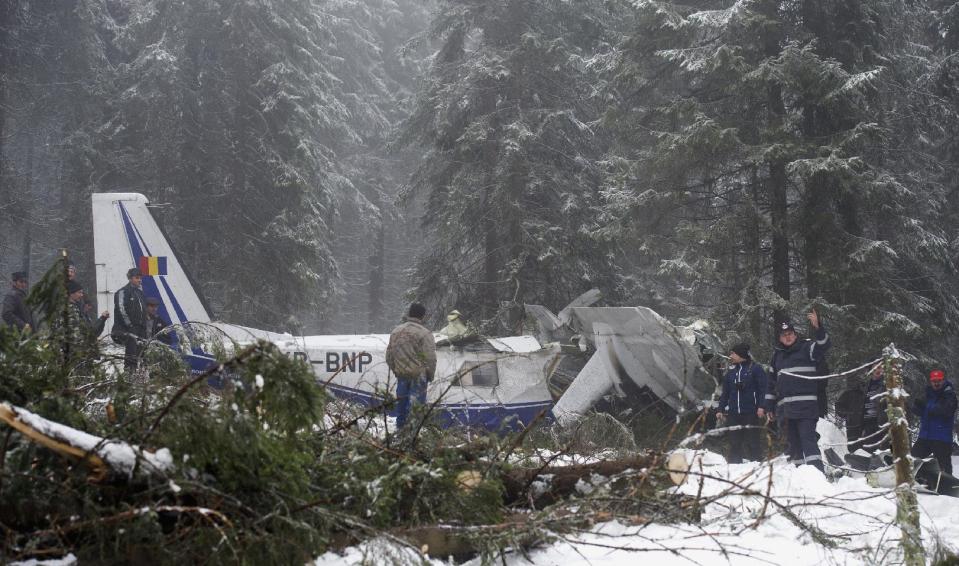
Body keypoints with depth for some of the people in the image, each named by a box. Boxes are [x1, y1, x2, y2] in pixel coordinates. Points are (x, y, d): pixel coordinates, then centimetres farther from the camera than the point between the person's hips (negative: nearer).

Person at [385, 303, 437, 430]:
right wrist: (430, 374, -1)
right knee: (418, 400, 0)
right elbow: (430, 358, -15)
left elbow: (389, 355, 13)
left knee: (402, 400, 18)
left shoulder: (396, 331, 8)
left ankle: (400, 426, 29)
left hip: (401, 373, 6)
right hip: (418, 375, -6)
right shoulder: (424, 333, -13)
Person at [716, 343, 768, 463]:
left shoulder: (755, 369, 0)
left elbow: (762, 389, -5)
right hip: (733, 414, 5)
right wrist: (721, 410, 11)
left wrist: (761, 407, -15)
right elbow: (725, 393, 18)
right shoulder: (730, 372, 16)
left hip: (750, 413, -5)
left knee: (752, 442, -4)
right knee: (734, 443, 5)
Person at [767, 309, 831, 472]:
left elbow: (824, 345, -18)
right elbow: (772, 381, 23)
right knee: (793, 442, 9)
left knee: (808, 439, -14)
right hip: (785, 407, 6)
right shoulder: (777, 355, 19)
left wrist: (818, 327, -35)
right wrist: (769, 405, 20)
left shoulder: (806, 347, 3)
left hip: (805, 405, -6)